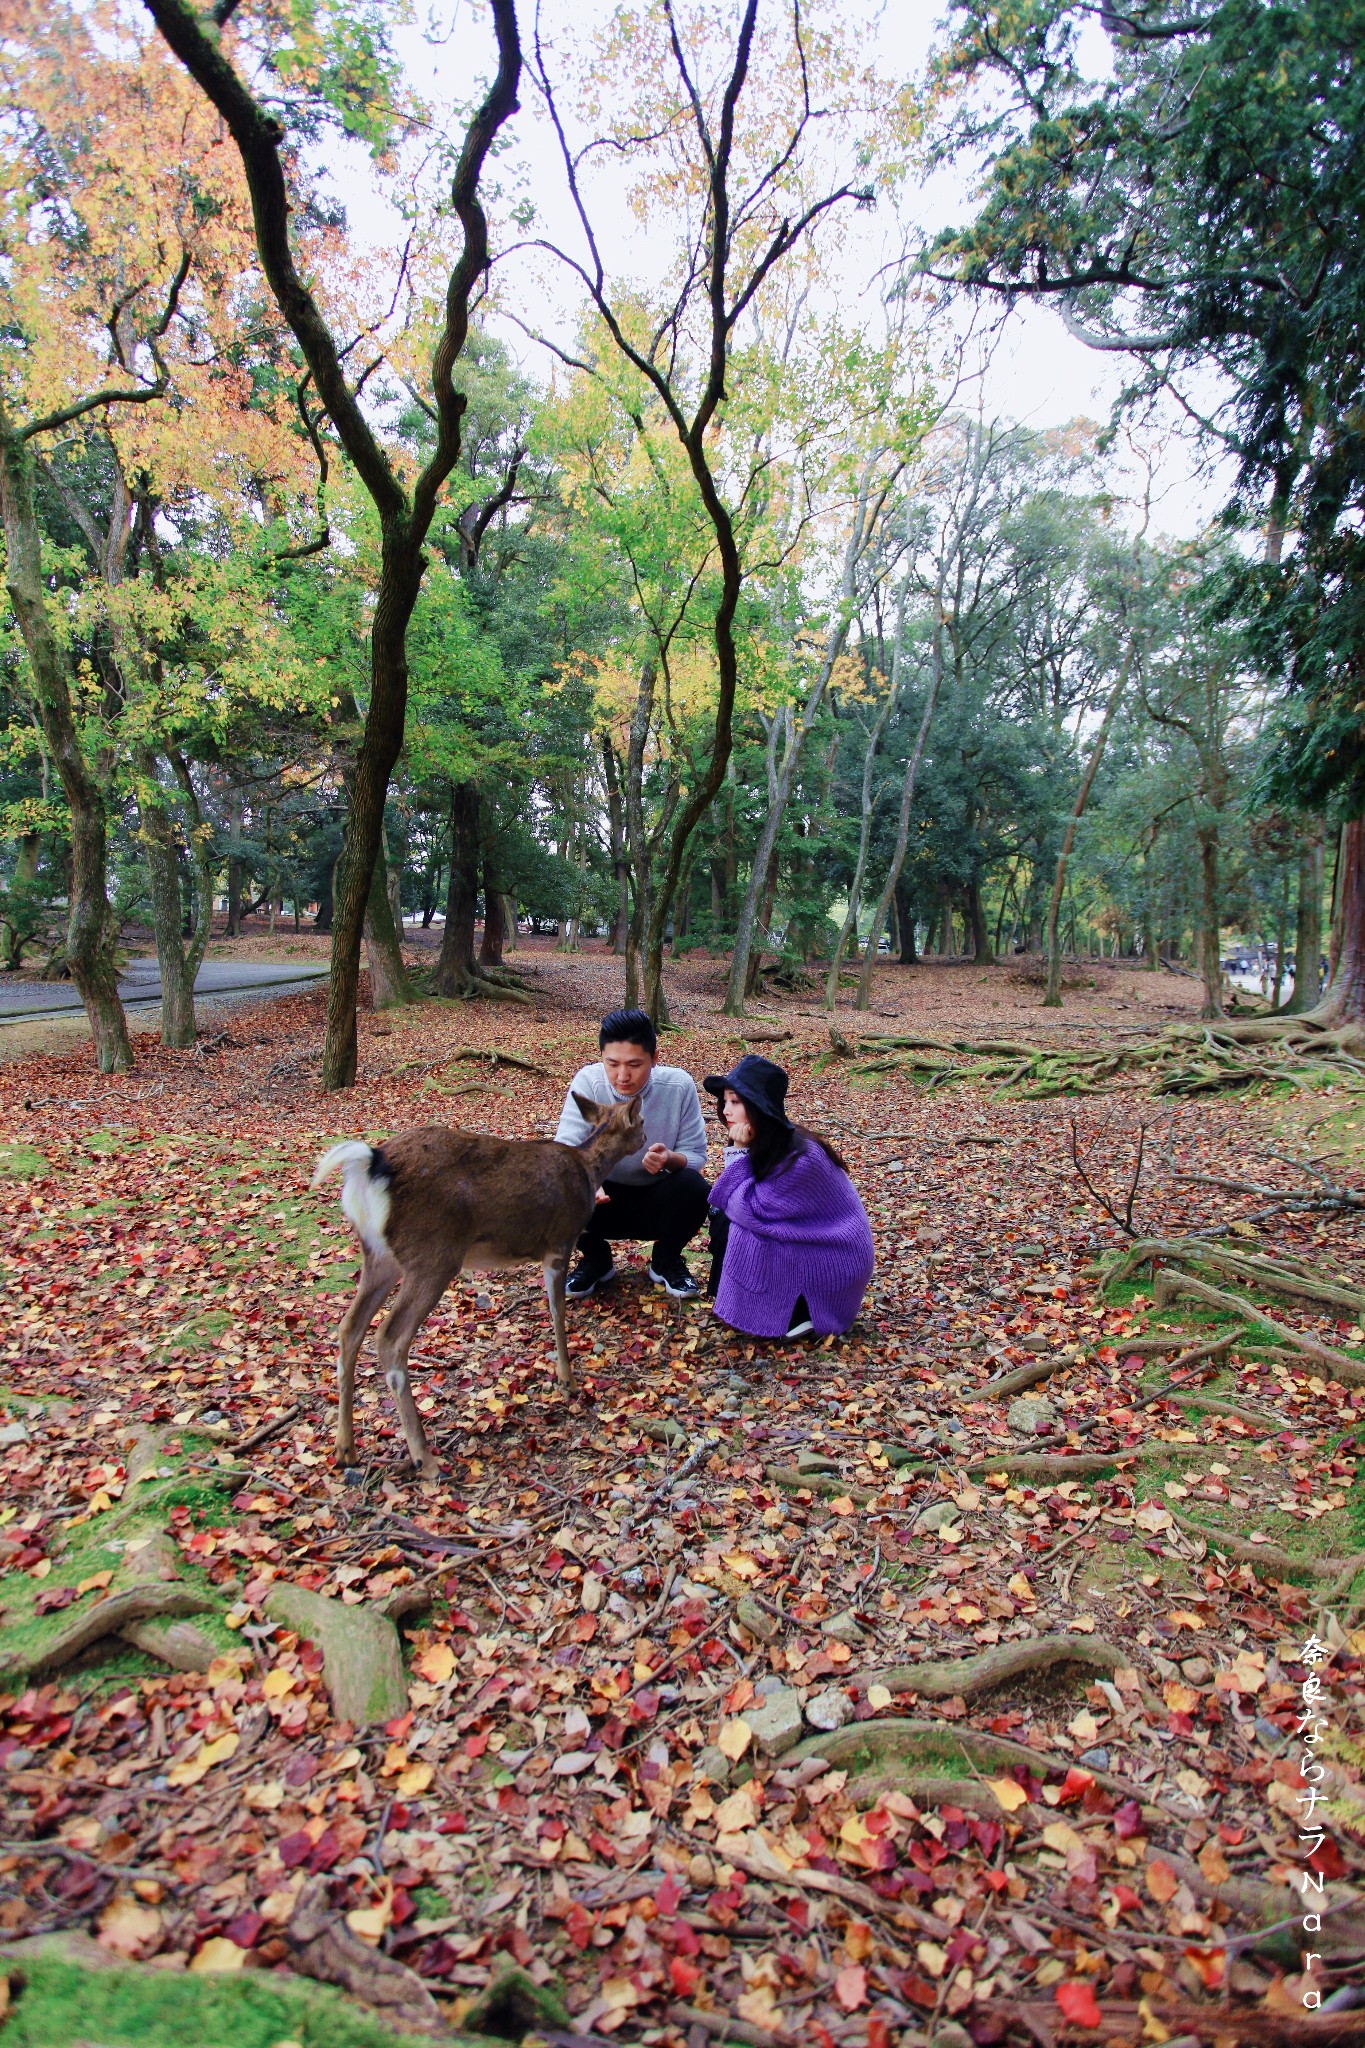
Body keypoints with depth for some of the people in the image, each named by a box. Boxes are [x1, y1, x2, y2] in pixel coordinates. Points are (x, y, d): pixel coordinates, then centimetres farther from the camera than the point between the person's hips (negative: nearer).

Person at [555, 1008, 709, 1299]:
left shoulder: (679, 1085, -17)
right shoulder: (587, 1081, -18)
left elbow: (695, 1156, -12)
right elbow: (567, 1149, -24)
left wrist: (670, 1159, -37)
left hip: (657, 1202, 0)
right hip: (602, 1201, 0)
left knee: (693, 1187, -31)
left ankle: (666, 1261, 2)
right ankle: (596, 1259, 5)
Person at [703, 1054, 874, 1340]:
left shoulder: (799, 1157, -27)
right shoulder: (766, 1142, 0)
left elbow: (748, 1210, -24)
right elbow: (732, 1202, 1)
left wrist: (740, 1151, -22)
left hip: (836, 1260, -9)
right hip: (804, 1241, 9)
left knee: (734, 1229, -18)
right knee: (723, 1220, 0)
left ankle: (799, 1313, -4)